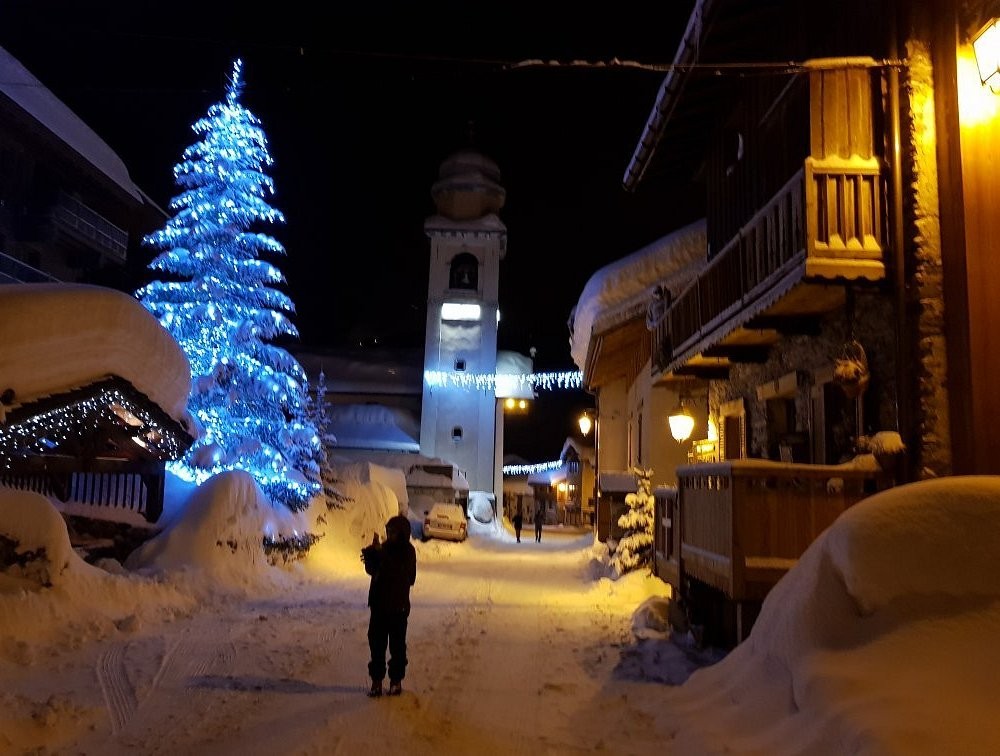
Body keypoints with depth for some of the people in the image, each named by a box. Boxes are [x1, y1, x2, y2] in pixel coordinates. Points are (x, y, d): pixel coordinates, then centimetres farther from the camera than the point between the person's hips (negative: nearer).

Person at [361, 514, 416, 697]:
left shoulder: (408, 552, -11)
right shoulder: (385, 547, 4)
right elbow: (373, 570, 8)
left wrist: (378, 553, -25)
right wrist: (370, 556, -13)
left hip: (398, 607, -5)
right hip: (379, 604, 5)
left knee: (397, 644, 5)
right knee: (376, 643, 6)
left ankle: (396, 680, 19)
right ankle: (377, 679, 17)